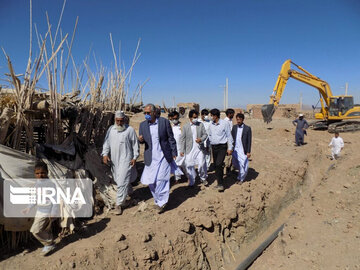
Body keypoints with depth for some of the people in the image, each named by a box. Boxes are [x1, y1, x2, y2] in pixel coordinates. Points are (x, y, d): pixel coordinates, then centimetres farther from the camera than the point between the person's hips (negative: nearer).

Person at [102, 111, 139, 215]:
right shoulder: (111, 129, 8)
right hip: (114, 160, 5)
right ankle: (129, 190, 46)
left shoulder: (130, 130, -4)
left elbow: (135, 144, -1)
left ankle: (119, 204, 1)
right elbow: (106, 142, 9)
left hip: (126, 159, -5)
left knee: (122, 182, -7)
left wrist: (135, 157, -5)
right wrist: (105, 154, -4)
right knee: (118, 179, 17)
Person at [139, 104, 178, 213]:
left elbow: (171, 138, 1)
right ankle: (158, 200, 27)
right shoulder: (143, 125, 4)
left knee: (161, 180, -2)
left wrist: (174, 153, 1)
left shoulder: (164, 122, -4)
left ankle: (161, 202, 15)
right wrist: (140, 140, -13)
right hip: (150, 158, 3)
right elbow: (142, 140, 11)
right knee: (151, 182, 6)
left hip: (163, 157, -3)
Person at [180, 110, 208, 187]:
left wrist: (201, 139, -17)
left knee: (202, 164, -5)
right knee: (189, 166, 3)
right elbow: (182, 139, 3)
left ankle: (203, 178, 21)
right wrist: (182, 150, -2)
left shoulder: (201, 124, 4)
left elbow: (205, 134, 5)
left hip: (199, 149, 0)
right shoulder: (185, 127, 2)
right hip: (190, 150, 0)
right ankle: (191, 182, 19)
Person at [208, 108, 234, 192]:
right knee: (216, 165, 9)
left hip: (222, 147, -6)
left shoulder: (224, 124, -8)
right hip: (214, 147, 6)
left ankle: (220, 184, -7)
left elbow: (229, 136, -4)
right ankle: (220, 182, 23)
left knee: (219, 164, -17)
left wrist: (230, 148, -5)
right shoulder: (211, 125, 8)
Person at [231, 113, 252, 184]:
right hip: (235, 150, 4)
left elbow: (249, 141, -6)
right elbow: (232, 138, 8)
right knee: (235, 164, 10)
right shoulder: (234, 127, 5)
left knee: (243, 165, -1)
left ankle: (241, 179, 20)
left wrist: (248, 152, -8)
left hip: (243, 150, -4)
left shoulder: (247, 128, -6)